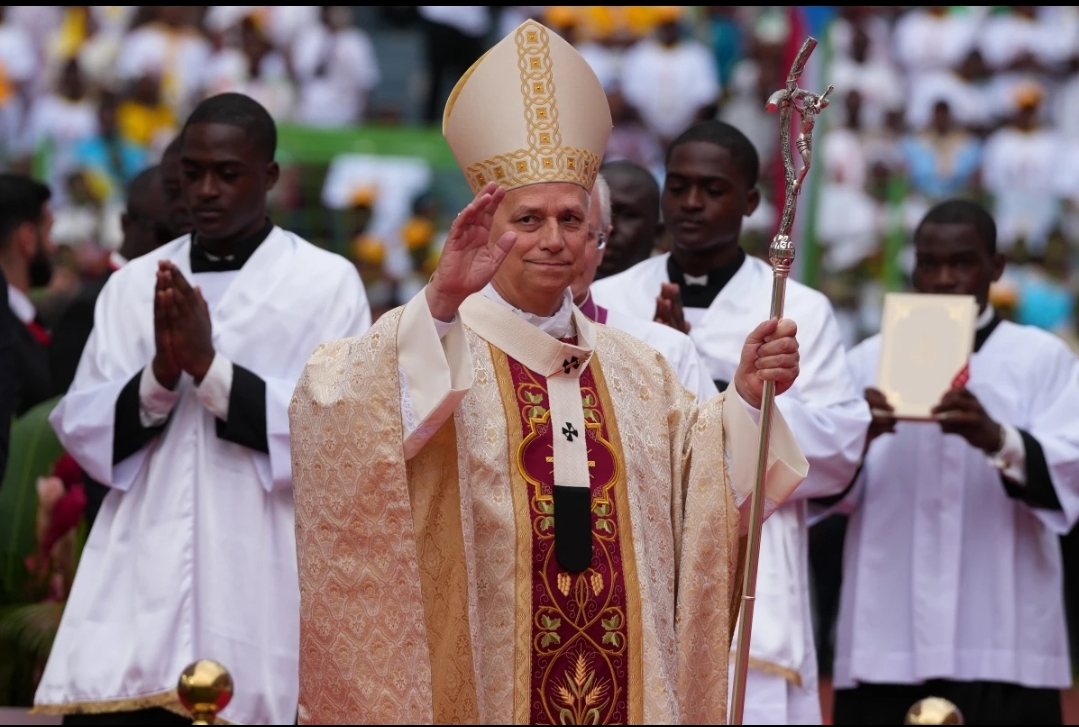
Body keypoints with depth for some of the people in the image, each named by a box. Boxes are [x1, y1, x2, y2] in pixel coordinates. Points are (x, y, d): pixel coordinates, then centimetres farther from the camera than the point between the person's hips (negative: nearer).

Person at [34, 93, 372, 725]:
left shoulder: (328, 283, 2)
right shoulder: (134, 285, 13)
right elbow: (81, 432, 7)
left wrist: (211, 370, -14)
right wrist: (159, 376, -11)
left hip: (262, 593, -2)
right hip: (138, 585, 3)